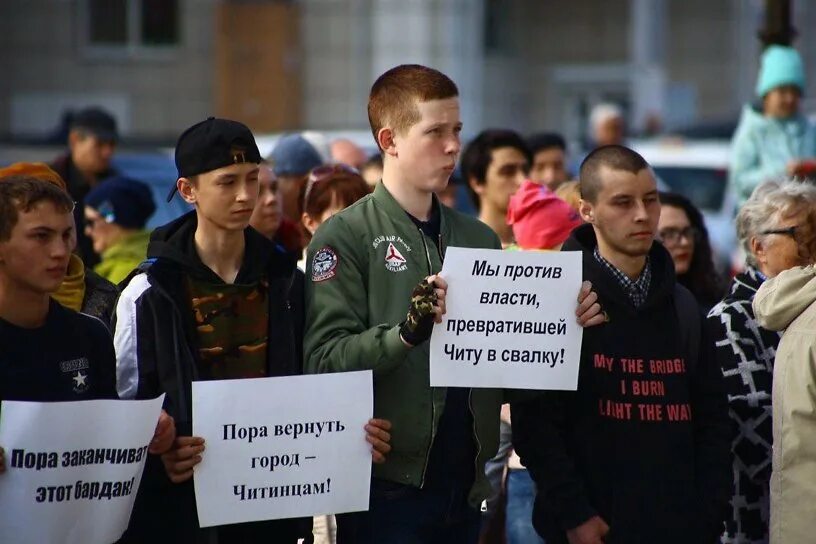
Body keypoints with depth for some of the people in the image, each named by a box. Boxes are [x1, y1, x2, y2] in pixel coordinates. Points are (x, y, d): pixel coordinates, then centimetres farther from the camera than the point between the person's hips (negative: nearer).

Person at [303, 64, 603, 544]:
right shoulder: (345, 237, -3)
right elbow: (325, 358, -16)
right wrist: (411, 328, -30)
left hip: (465, 485, 5)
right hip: (387, 488, -5)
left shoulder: (479, 239, 15)